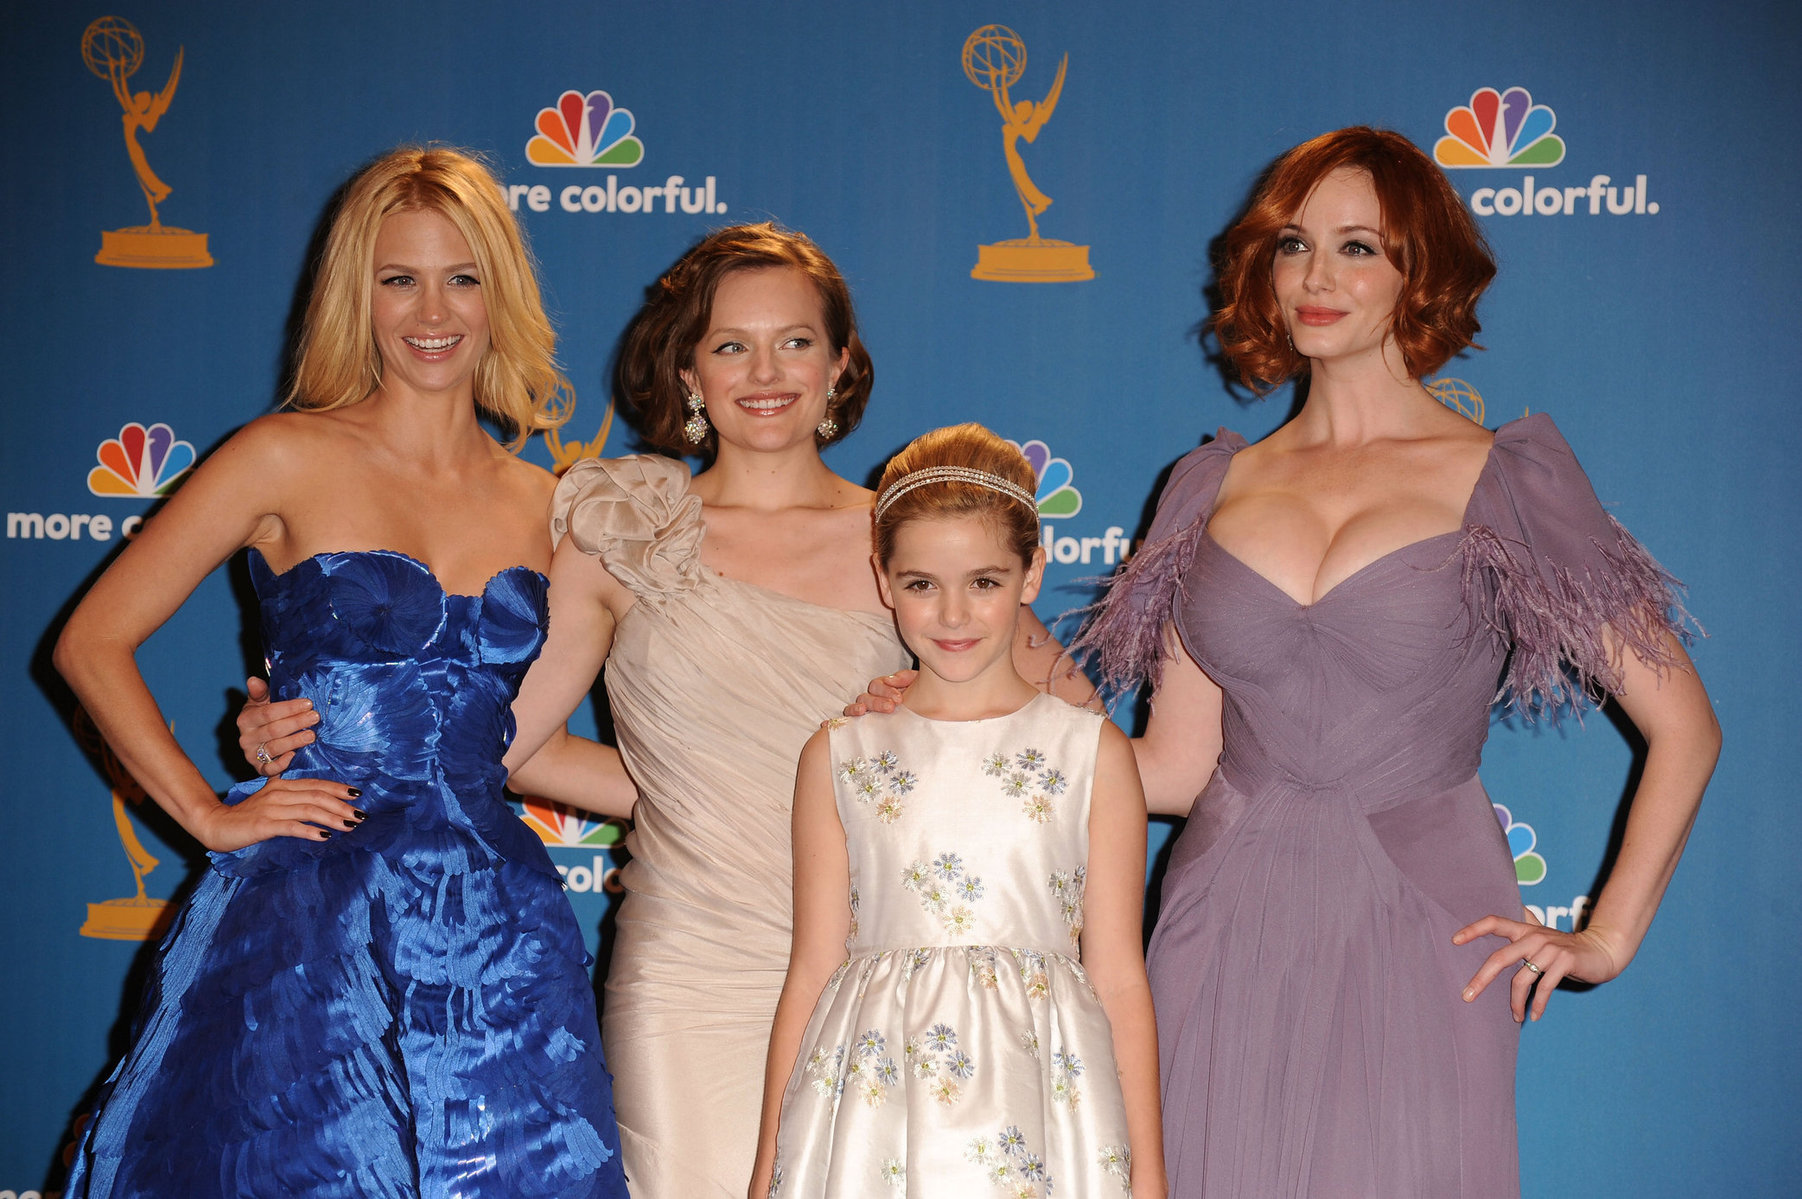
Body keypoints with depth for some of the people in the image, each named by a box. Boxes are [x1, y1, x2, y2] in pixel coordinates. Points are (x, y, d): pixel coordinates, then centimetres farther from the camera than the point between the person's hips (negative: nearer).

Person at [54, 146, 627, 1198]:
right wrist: (211, 816, -5)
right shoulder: (291, 459, -2)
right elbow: (94, 642, -1)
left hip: (497, 940, 4)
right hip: (309, 926, -3)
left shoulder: (539, 505, 10)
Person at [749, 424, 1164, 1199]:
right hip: (871, 1113, 1)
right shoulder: (839, 758, 6)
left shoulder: (1091, 753, 3)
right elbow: (811, 975, 8)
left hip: (1038, 1099, -1)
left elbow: (1119, 977, 3)